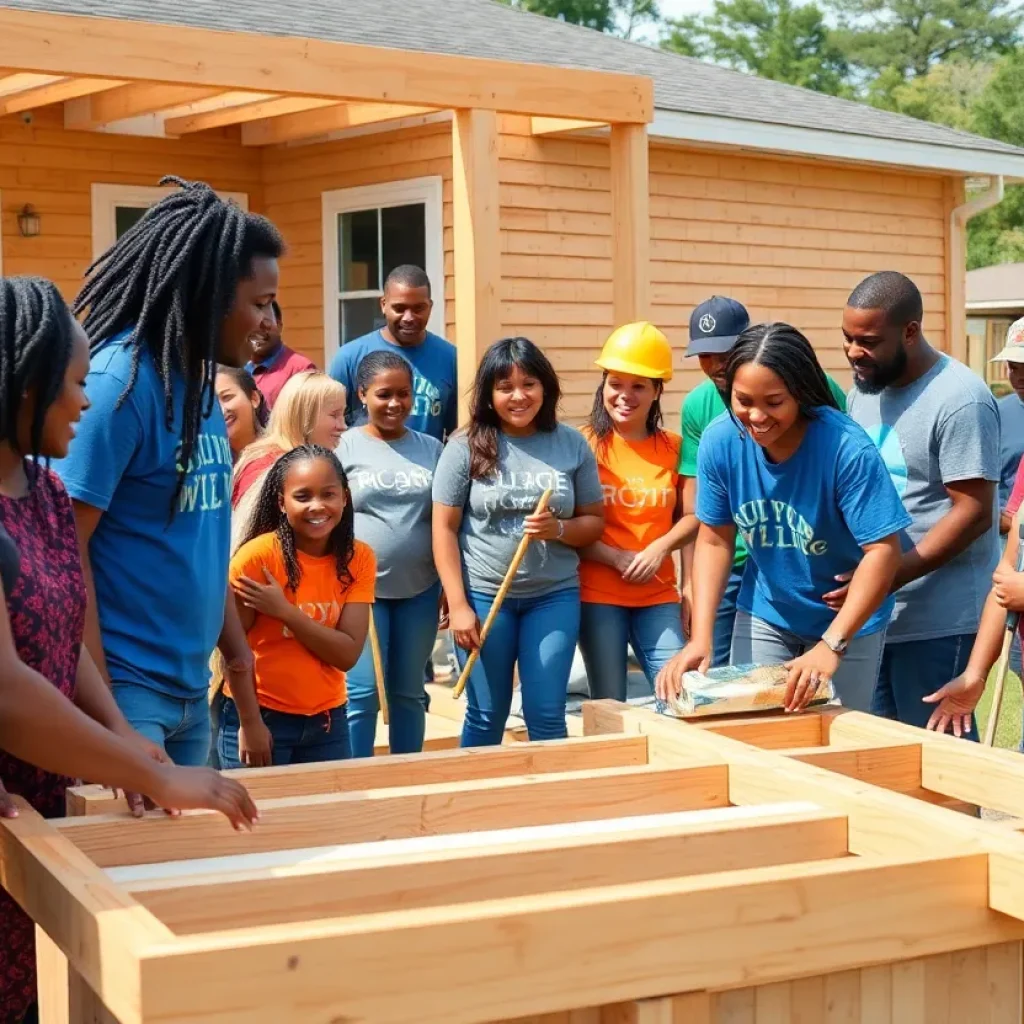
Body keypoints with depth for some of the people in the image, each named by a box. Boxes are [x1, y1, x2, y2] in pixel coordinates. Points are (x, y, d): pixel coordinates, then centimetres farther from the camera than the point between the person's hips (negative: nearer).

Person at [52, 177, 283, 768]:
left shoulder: (201, 382, 7)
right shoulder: (120, 382, -18)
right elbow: (64, 547, -19)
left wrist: (234, 646, 16)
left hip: (191, 686, 9)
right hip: (124, 686, -8)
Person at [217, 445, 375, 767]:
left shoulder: (359, 559, -4)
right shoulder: (258, 556, -16)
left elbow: (348, 654, -12)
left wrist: (284, 610, -22)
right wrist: (247, 723, -12)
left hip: (328, 720, 4)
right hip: (261, 717, -4)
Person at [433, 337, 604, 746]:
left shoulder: (572, 445, 2)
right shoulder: (466, 447, -4)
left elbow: (595, 522, 7)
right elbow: (444, 529, -3)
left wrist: (558, 529, -15)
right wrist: (458, 605, -9)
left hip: (555, 595, 1)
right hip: (483, 595, -1)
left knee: (547, 715, 4)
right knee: (487, 715, 9)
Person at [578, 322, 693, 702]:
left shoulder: (673, 447, 4)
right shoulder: (584, 445, -5)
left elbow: (691, 516, 6)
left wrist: (659, 548, -12)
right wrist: (616, 557, -16)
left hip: (658, 595, 3)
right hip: (597, 594, -2)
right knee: (609, 706, 4)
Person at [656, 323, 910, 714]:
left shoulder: (847, 447, -28)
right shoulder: (720, 440, -15)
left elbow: (883, 550, -27)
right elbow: (714, 540, -5)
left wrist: (830, 646, -35)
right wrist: (700, 638, -15)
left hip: (848, 619, -3)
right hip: (764, 613, 3)